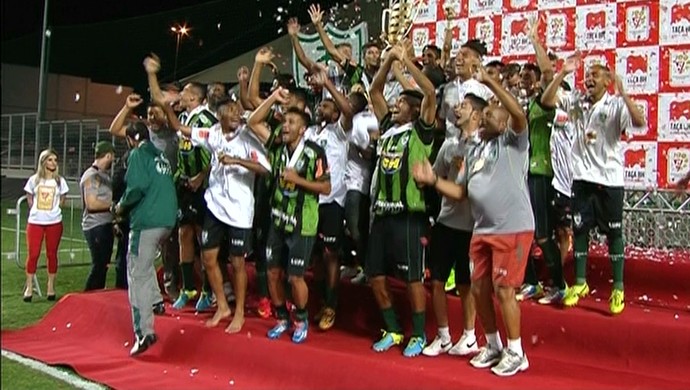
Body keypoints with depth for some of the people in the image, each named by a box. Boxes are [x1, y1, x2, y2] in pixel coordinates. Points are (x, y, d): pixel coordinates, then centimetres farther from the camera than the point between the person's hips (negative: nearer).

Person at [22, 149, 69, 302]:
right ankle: (29, 288, 7)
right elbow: (29, 199, 11)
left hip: (54, 223, 0)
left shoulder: (60, 180, 2)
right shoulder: (34, 179, 1)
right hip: (35, 222, 0)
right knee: (33, 254, -2)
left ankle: (51, 288, 13)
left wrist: (52, 211, 6)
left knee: (52, 254, 5)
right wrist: (38, 211, 8)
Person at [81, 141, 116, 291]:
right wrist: (113, 204, -14)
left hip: (106, 225, 9)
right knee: (99, 266, -6)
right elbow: (92, 204, -20)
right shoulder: (91, 176, -12)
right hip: (96, 227, -9)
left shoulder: (105, 174, 15)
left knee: (103, 265, 13)